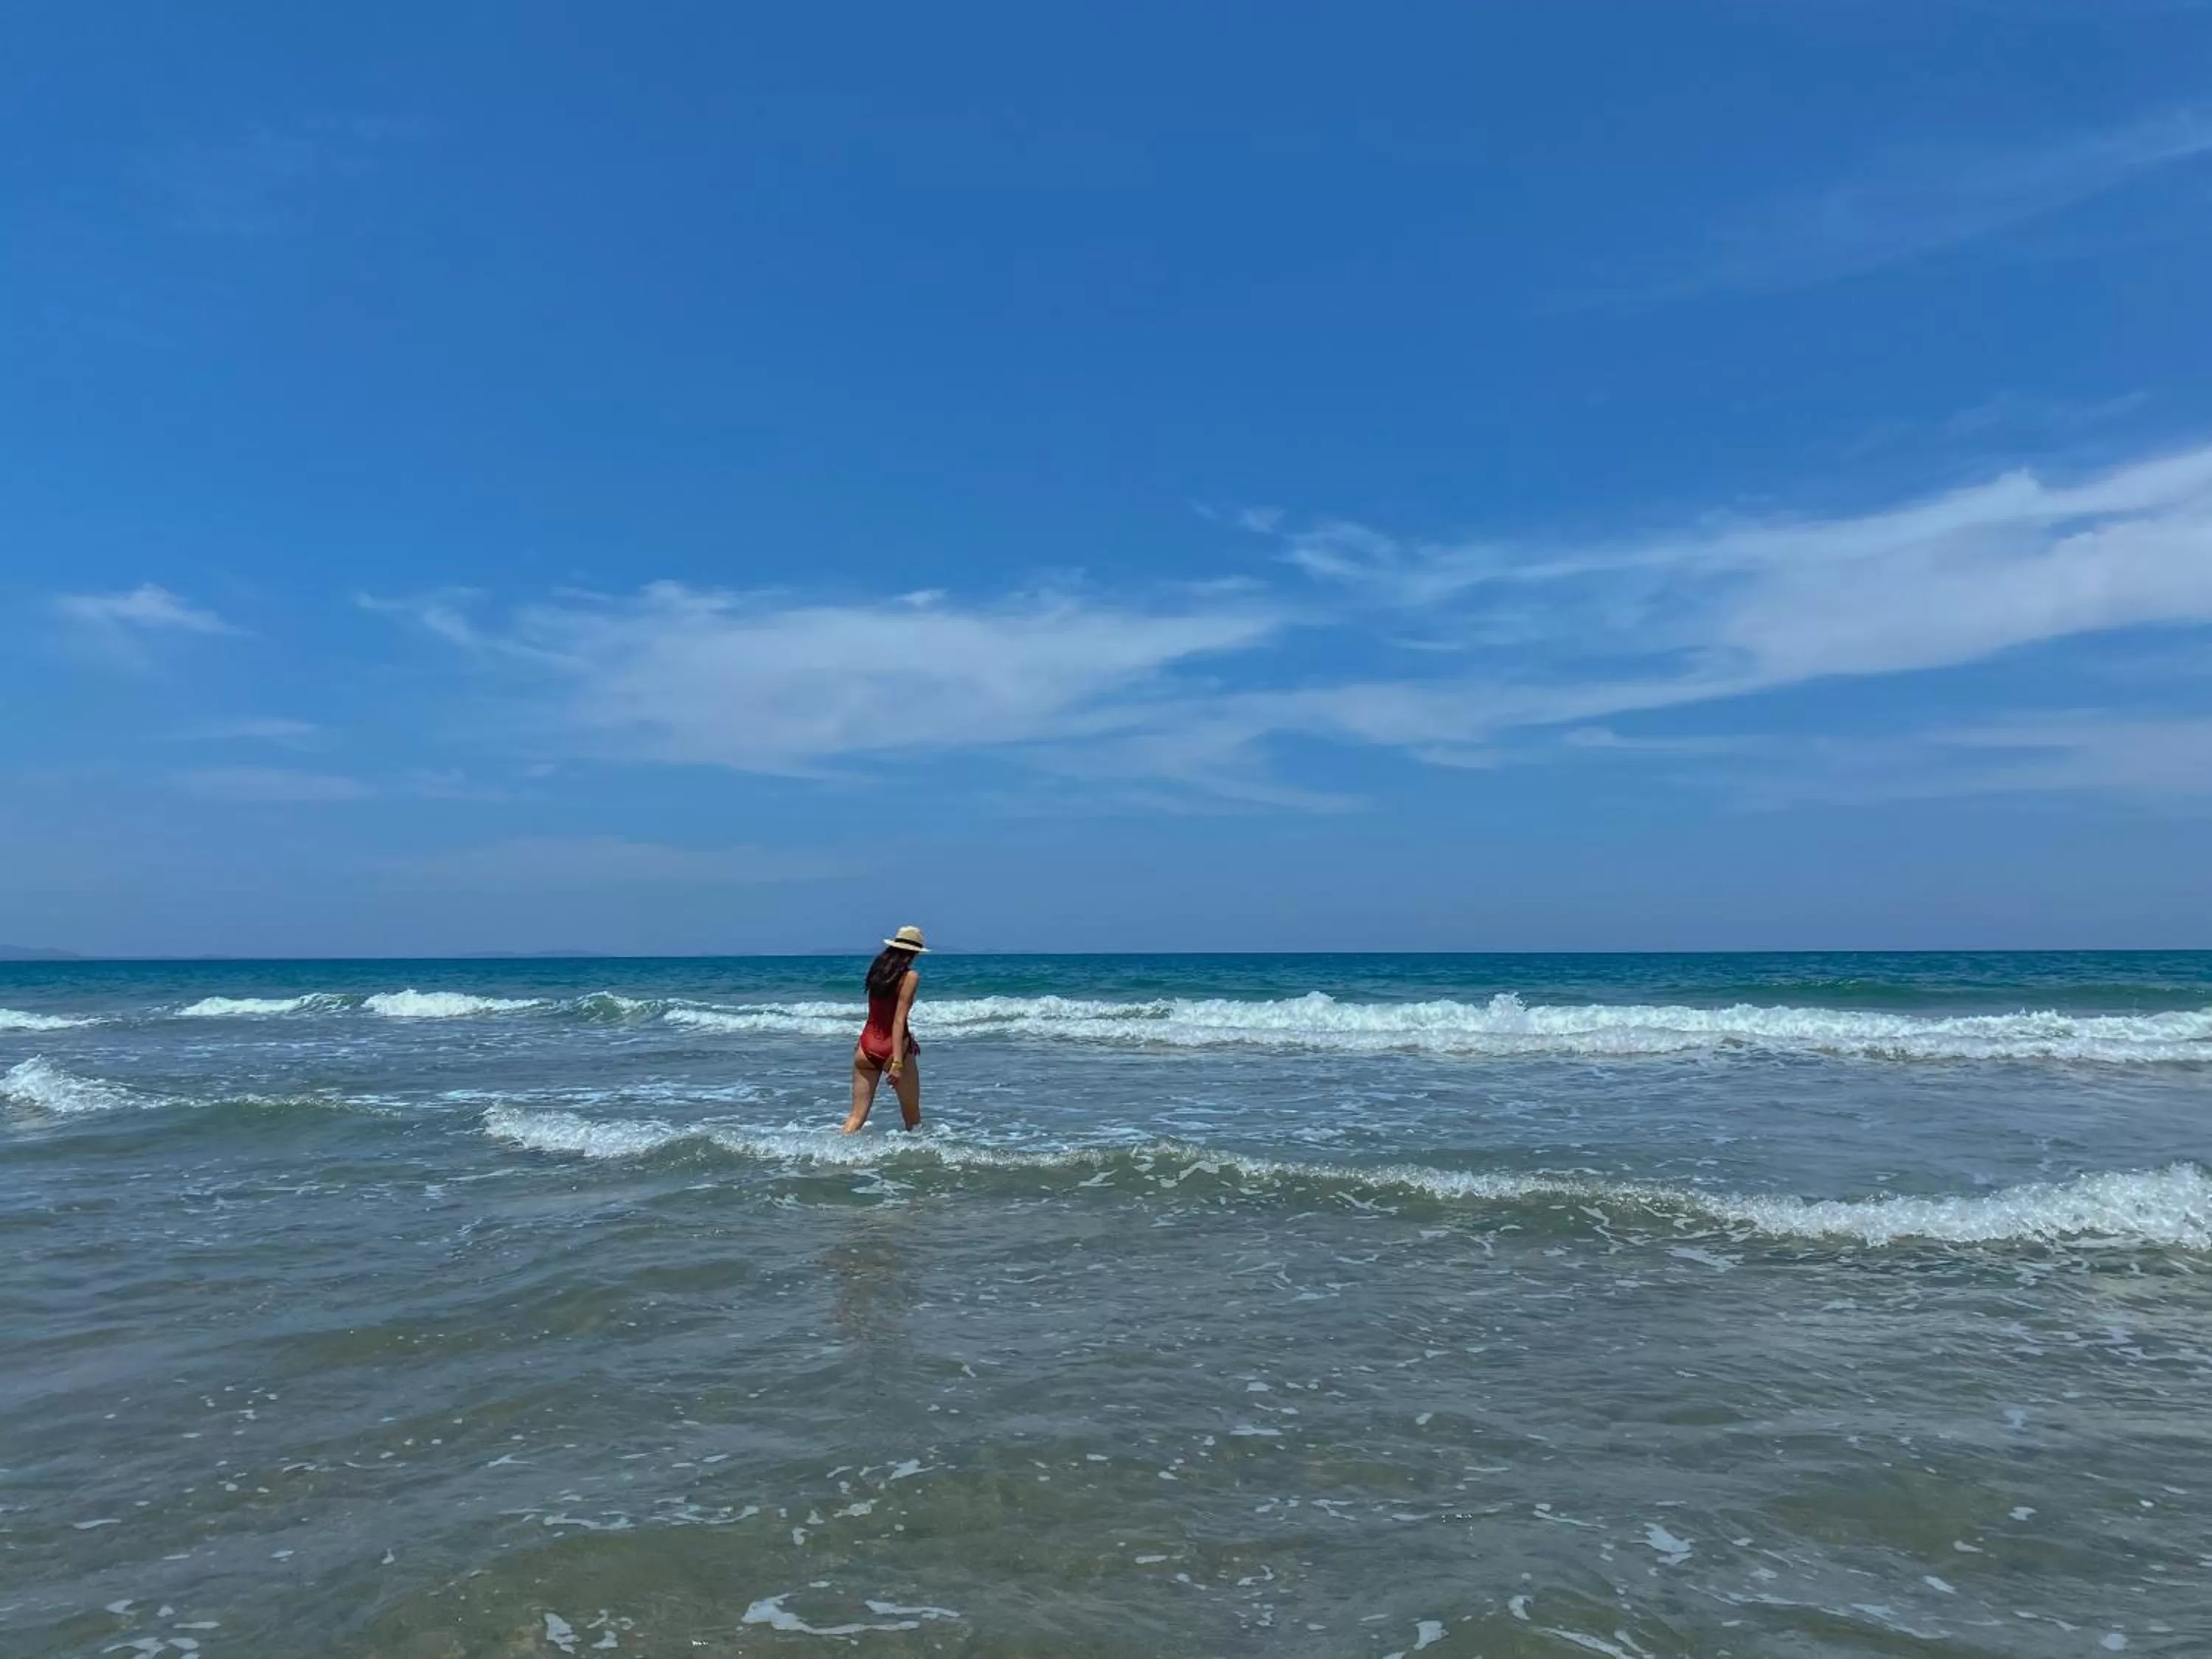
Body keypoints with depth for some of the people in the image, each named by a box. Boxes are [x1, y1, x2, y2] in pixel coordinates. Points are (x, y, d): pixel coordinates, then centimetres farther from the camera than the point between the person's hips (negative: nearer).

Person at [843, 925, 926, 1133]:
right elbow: (899, 1020, -17)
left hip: (867, 1047, 5)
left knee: (857, 1115, 4)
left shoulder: (878, 968, 9)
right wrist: (898, 1061, -21)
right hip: (892, 1048, -5)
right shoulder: (910, 977, -10)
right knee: (912, 1116, 11)